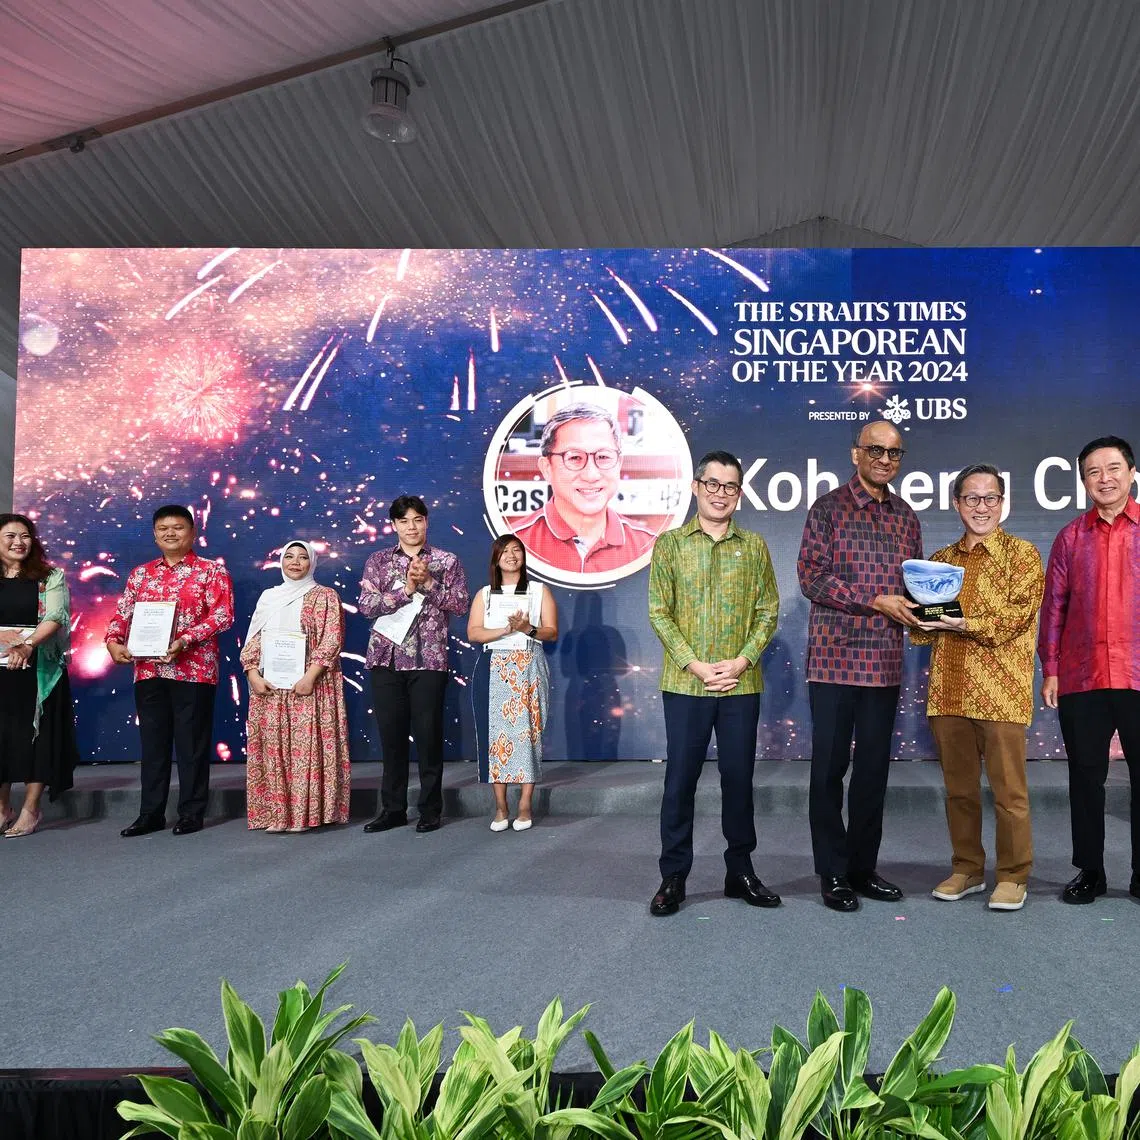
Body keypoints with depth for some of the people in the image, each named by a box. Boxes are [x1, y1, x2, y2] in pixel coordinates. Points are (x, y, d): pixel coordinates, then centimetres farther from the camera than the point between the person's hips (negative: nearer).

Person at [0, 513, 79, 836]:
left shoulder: (50, 577, 3)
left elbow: (55, 618, -9)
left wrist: (27, 645, -25)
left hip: (39, 668, -2)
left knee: (35, 734, 0)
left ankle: (31, 809, 8)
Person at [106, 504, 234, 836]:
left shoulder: (211, 570, 1)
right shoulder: (141, 573, 16)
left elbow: (222, 616, -9)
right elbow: (122, 613, 13)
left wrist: (185, 639, -20)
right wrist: (113, 642, -8)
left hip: (194, 669, -4)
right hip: (148, 670, 5)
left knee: (191, 743, 1)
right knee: (152, 742, 9)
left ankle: (191, 813, 10)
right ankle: (151, 813, 17)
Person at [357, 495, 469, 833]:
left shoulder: (446, 561, 7)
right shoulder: (378, 561, 8)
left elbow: (460, 603, -2)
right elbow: (366, 605, -3)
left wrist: (427, 582, -12)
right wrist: (406, 588, -13)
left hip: (429, 660, -1)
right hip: (386, 658, 1)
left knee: (428, 735, 1)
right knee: (391, 735, 6)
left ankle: (430, 809, 13)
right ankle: (393, 809, 17)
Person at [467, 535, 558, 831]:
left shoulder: (540, 591, 11)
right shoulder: (484, 594, 14)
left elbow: (552, 631, 4)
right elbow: (473, 632, 1)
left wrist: (528, 629, -15)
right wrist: (506, 629, -13)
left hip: (529, 669, -1)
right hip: (493, 670, 1)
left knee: (527, 732, -6)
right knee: (495, 734, -3)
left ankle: (525, 806, -1)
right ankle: (500, 807, 2)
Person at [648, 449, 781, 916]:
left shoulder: (753, 546, 8)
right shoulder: (670, 543, 3)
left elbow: (768, 610, 5)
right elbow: (659, 612, -1)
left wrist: (741, 661, -9)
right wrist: (695, 665, -11)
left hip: (741, 684, 2)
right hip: (685, 683, -2)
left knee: (739, 778, 9)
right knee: (680, 778, 3)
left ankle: (740, 871, 22)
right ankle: (673, 877, 13)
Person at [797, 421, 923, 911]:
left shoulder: (905, 517, 14)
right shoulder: (829, 508, -2)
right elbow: (811, 577, -10)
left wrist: (921, 605, -4)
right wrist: (876, 601, -16)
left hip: (885, 662, 5)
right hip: (835, 656, -5)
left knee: (874, 766, 10)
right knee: (830, 767, 2)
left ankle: (863, 867, 23)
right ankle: (833, 874, 12)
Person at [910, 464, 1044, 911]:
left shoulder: (1021, 553, 2)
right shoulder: (940, 559, 16)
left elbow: (1018, 614, -10)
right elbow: (922, 627, 15)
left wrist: (965, 624, -21)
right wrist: (926, 619, -8)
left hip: (1000, 690, -4)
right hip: (948, 689, 4)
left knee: (1008, 788, 1)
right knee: (958, 787, 11)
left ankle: (1012, 876, 14)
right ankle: (967, 869, 23)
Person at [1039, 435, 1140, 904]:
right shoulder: (1070, 537, 8)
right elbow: (1053, 606, 8)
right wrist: (1049, 670, 3)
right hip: (1081, 679, 1)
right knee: (1085, 777, 8)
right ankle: (1089, 872, 20)